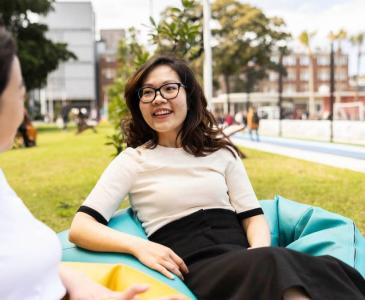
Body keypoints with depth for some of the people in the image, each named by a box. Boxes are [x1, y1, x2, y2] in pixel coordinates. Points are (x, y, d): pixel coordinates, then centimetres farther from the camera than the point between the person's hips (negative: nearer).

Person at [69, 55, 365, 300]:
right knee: (276, 265, -37)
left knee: (327, 268, -29)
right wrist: (138, 246, -18)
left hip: (241, 256, 4)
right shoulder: (133, 160, 8)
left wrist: (259, 252, -12)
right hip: (193, 267, -3)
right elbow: (80, 227, 0)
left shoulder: (220, 150, 17)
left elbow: (254, 217, 11)